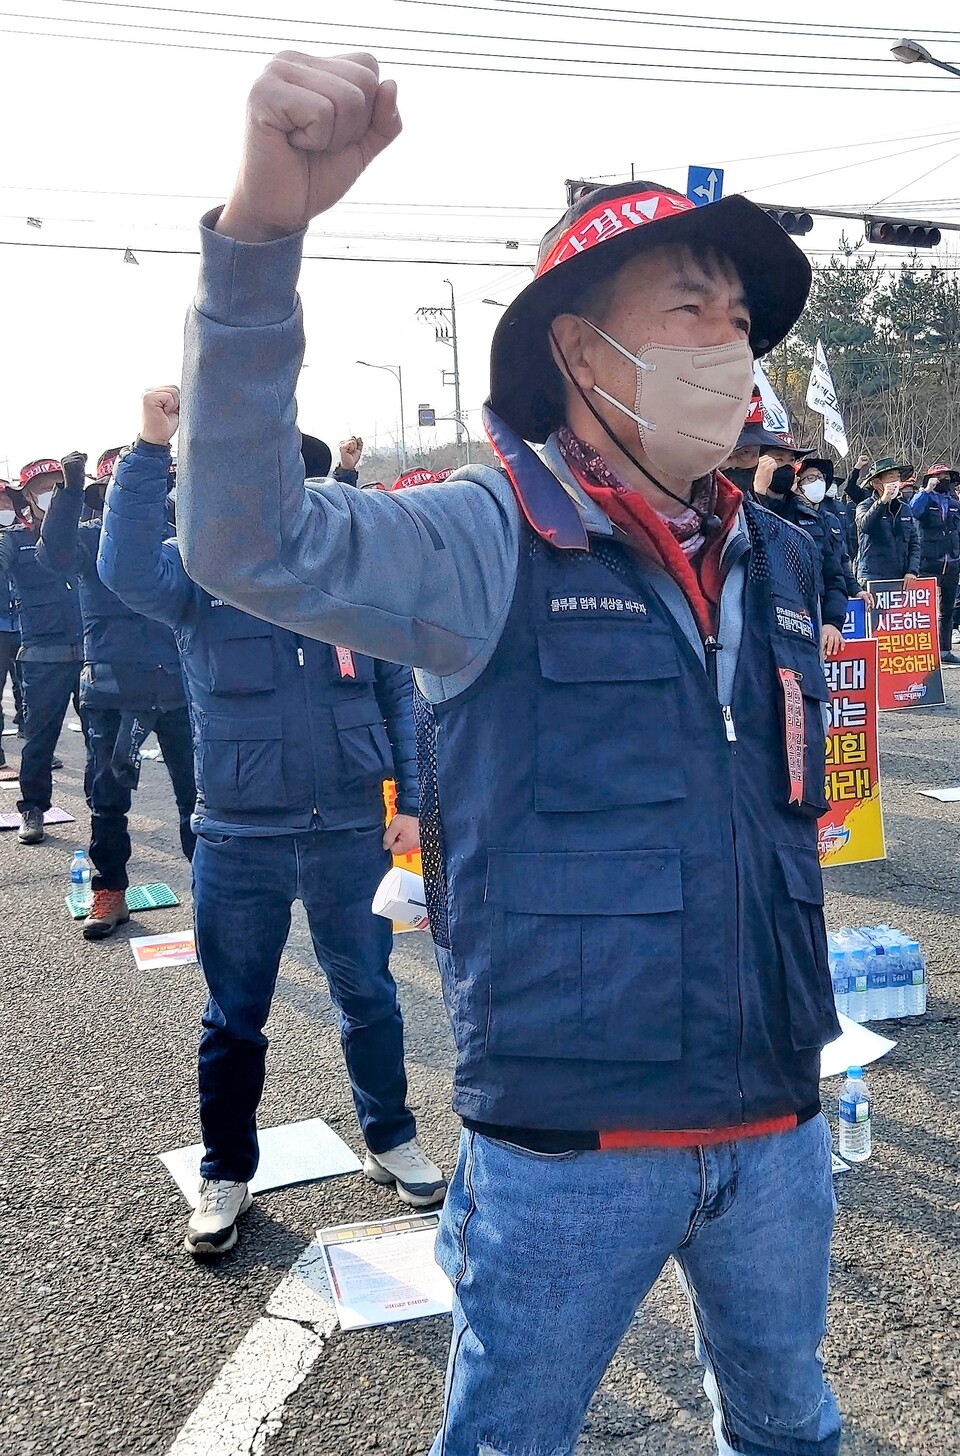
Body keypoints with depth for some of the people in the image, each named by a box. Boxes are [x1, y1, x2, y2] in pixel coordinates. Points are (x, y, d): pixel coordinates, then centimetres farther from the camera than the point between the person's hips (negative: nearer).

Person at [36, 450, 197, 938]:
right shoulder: (88, 537, 3)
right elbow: (54, 555, -16)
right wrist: (70, 489, -29)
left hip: (177, 682, 1)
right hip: (112, 687, -1)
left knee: (195, 787, 5)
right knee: (107, 792, 5)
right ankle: (109, 893, 17)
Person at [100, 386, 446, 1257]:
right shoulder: (196, 573, -3)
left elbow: (397, 694, 4)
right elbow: (127, 571, -26)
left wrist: (409, 802, 0)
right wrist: (148, 450, -32)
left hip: (352, 830, 1)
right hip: (239, 840, -1)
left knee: (369, 997, 15)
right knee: (234, 1018, 12)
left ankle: (392, 1142, 35)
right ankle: (226, 1175, 30)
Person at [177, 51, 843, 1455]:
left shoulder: (781, 562, 6)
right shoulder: (494, 543, -13)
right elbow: (251, 538, -29)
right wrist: (263, 232, -41)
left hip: (775, 1126, 6)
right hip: (567, 1141, -5)